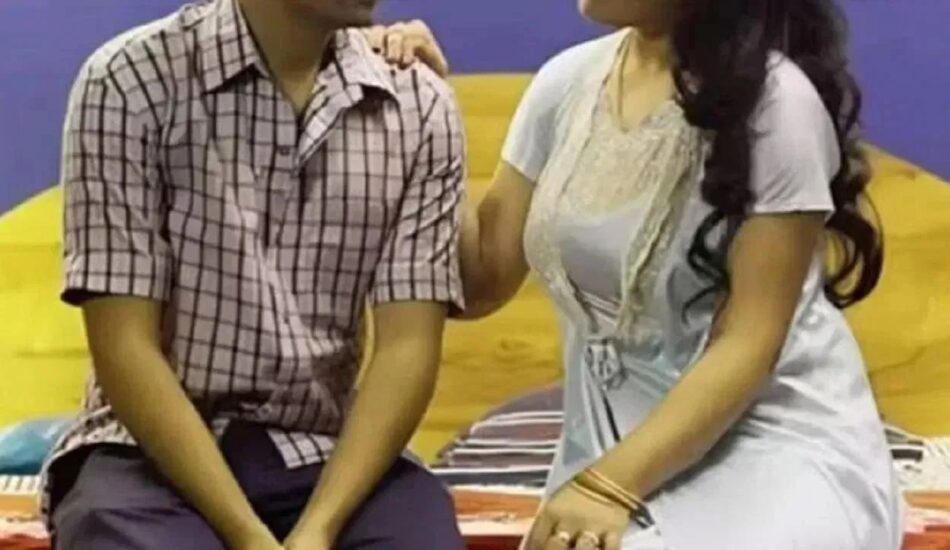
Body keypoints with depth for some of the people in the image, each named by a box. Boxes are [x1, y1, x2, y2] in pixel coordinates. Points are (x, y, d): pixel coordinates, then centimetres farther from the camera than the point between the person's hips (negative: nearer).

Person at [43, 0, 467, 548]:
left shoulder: (421, 107, 0)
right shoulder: (130, 80, -8)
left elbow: (407, 346, -5)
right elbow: (124, 346, -11)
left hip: (328, 457, 2)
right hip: (152, 453, -2)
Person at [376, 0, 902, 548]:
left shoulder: (776, 99, -16)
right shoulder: (569, 81, 1)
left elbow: (750, 341, -16)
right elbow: (480, 283, 4)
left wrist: (609, 485, -23)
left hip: (778, 447, -5)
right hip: (618, 442, 5)